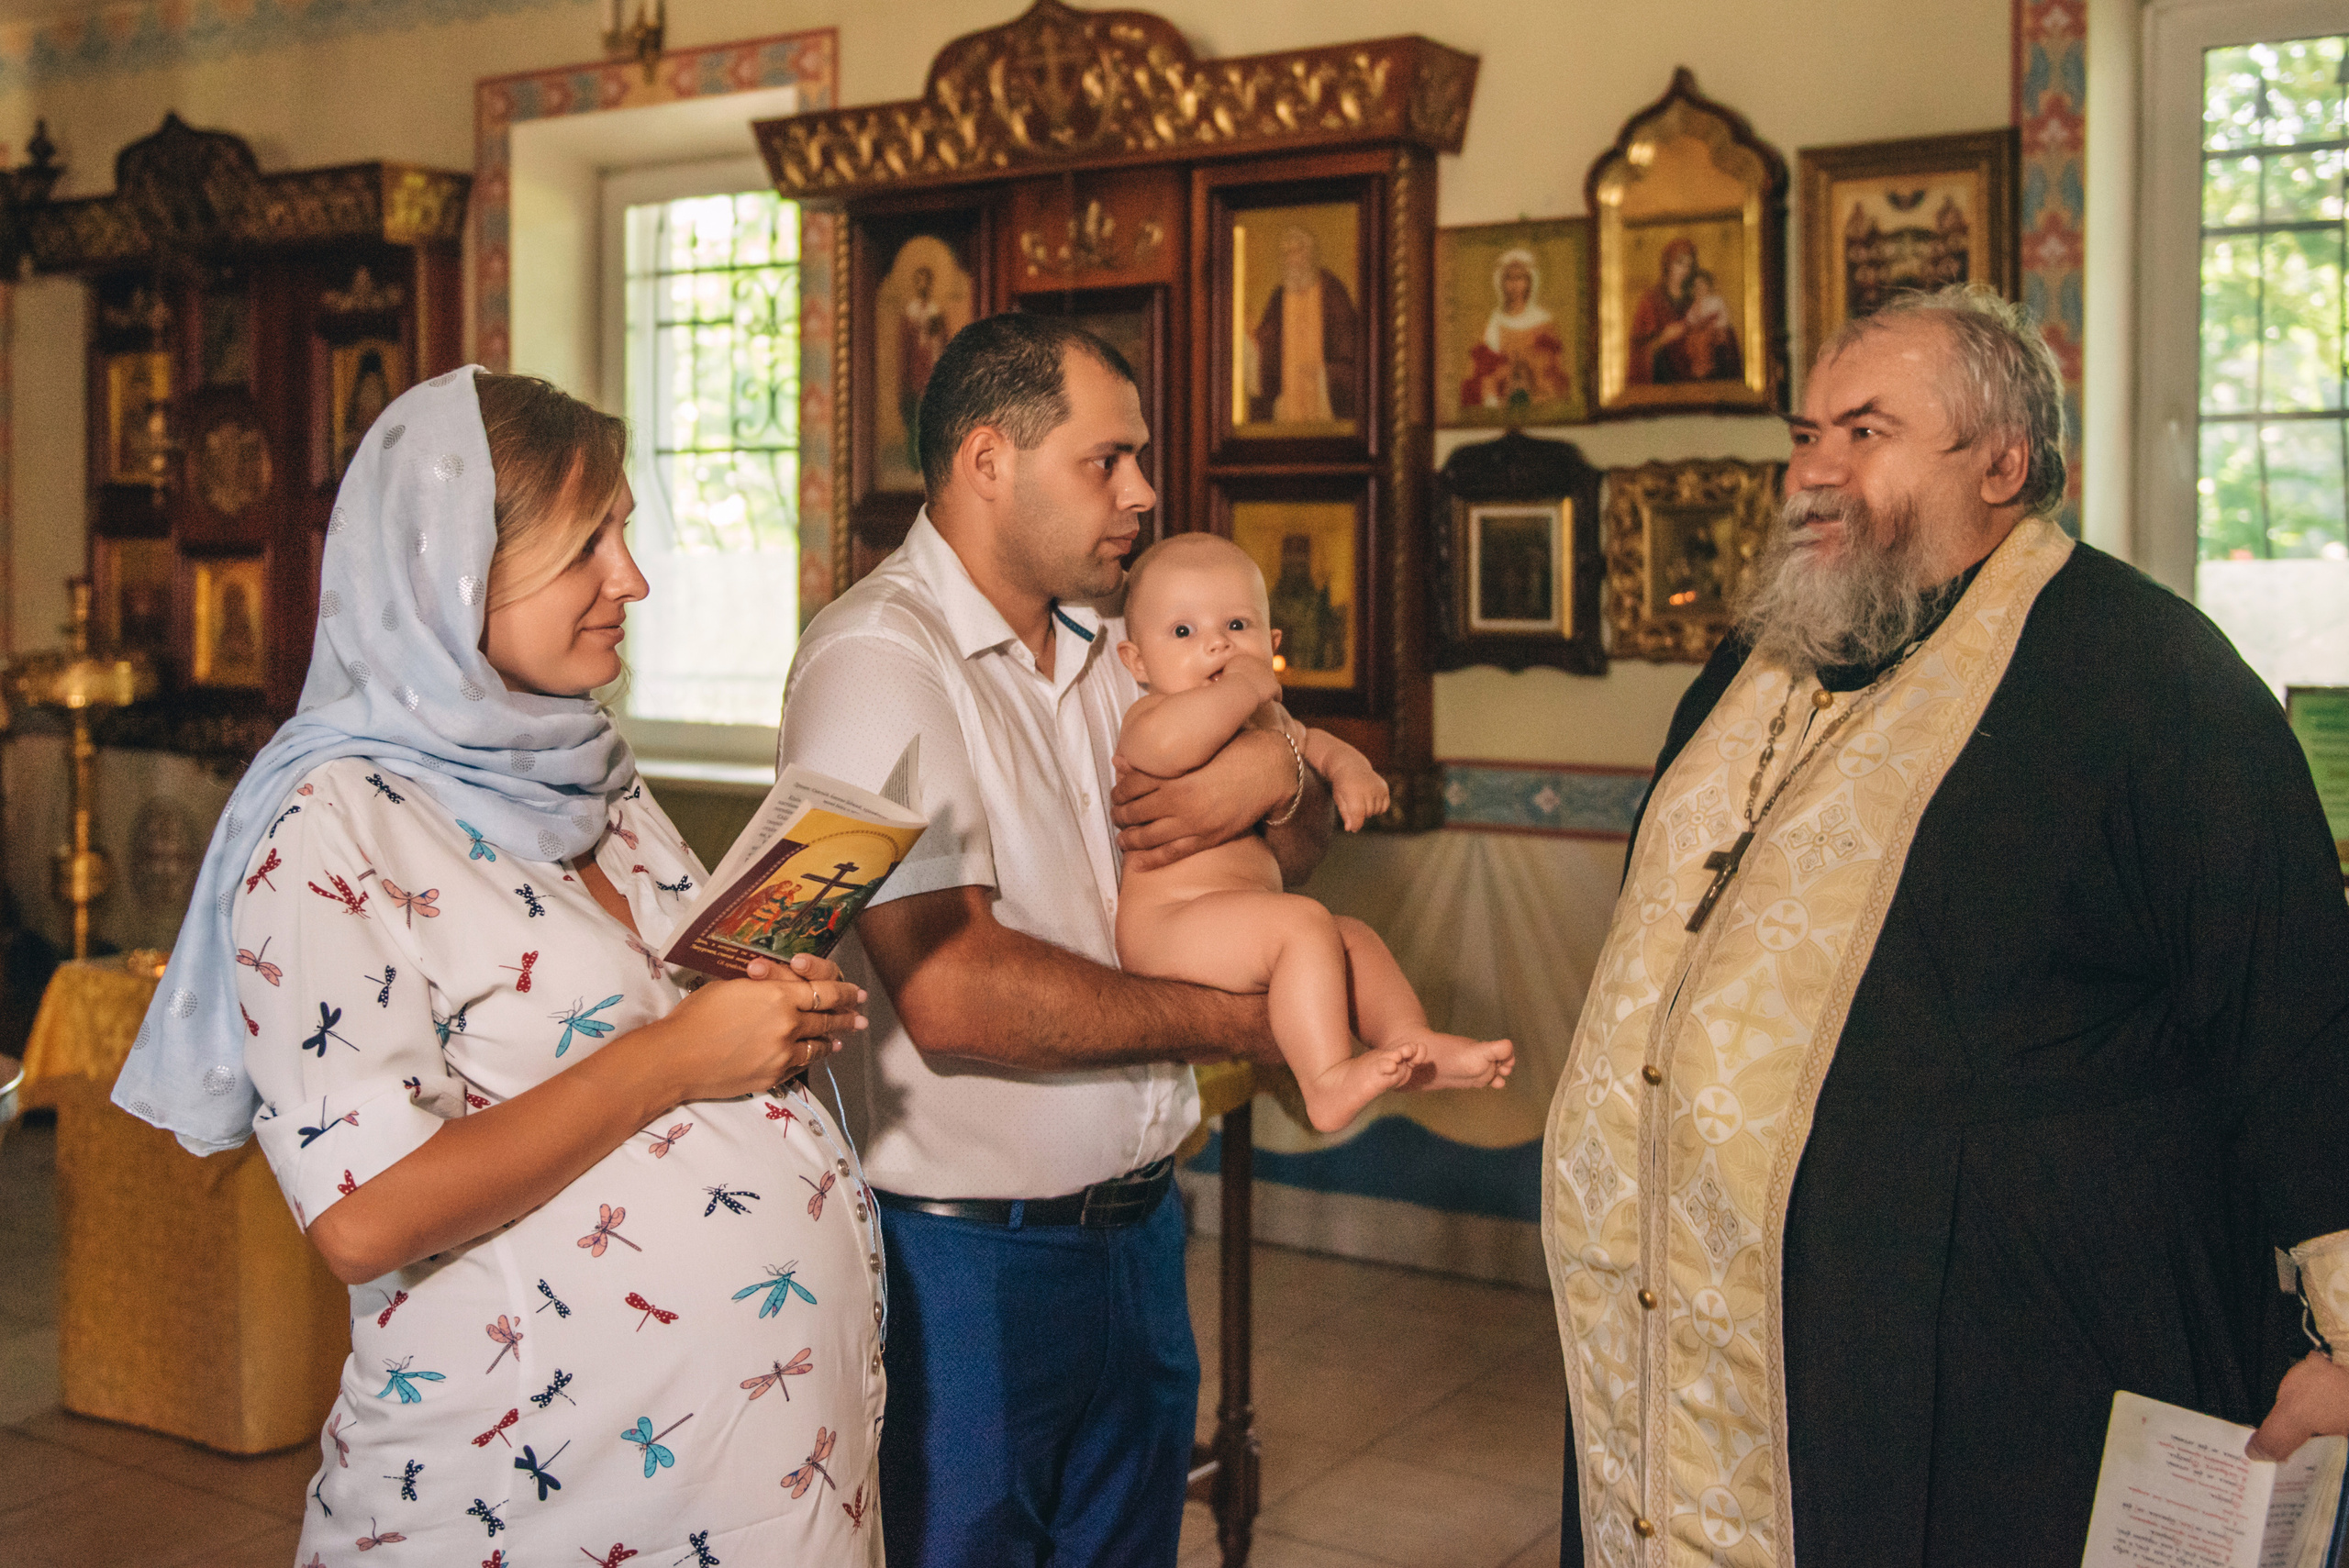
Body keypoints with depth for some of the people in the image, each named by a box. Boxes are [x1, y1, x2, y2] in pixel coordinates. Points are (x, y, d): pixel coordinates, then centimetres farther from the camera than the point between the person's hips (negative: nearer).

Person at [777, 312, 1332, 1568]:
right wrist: (1234, 1020, -16)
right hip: (966, 1259, -8)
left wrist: (1276, 773, -9)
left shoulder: (1110, 653, 9)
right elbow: (954, 996, -27)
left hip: (1136, 1227, 8)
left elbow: (1297, 851, 16)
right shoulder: (877, 659, -17)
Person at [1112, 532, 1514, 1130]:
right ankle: (1328, 1081, -28)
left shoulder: (1265, 716, 16)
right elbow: (1162, 745, -40)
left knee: (1356, 939, 15)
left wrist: (1349, 769, 12)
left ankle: (1412, 1044, 17)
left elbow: (1311, 743, 37)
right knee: (1305, 924, -27)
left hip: (1236, 931, 10)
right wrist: (1244, 687, -27)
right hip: (1166, 922, -10)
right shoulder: (1153, 714, -13)